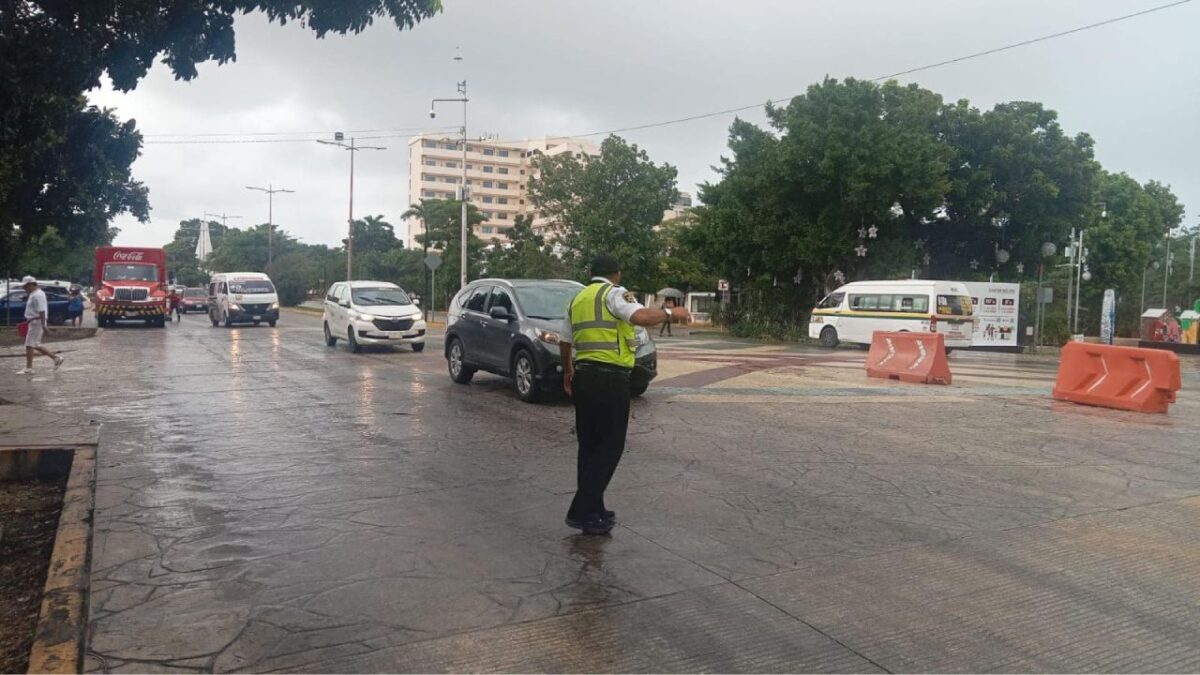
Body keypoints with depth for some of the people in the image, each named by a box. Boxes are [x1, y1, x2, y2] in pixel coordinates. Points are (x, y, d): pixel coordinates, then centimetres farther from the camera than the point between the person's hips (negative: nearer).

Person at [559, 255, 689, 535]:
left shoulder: (577, 298, 17)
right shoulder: (614, 293, -6)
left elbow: (564, 342, 25)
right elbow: (642, 317, -25)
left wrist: (567, 372, 38)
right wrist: (670, 312, -8)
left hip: (583, 376, 8)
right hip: (610, 379, -8)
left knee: (589, 445, 15)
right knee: (609, 447, 0)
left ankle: (590, 510, 19)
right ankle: (582, 511, -1)